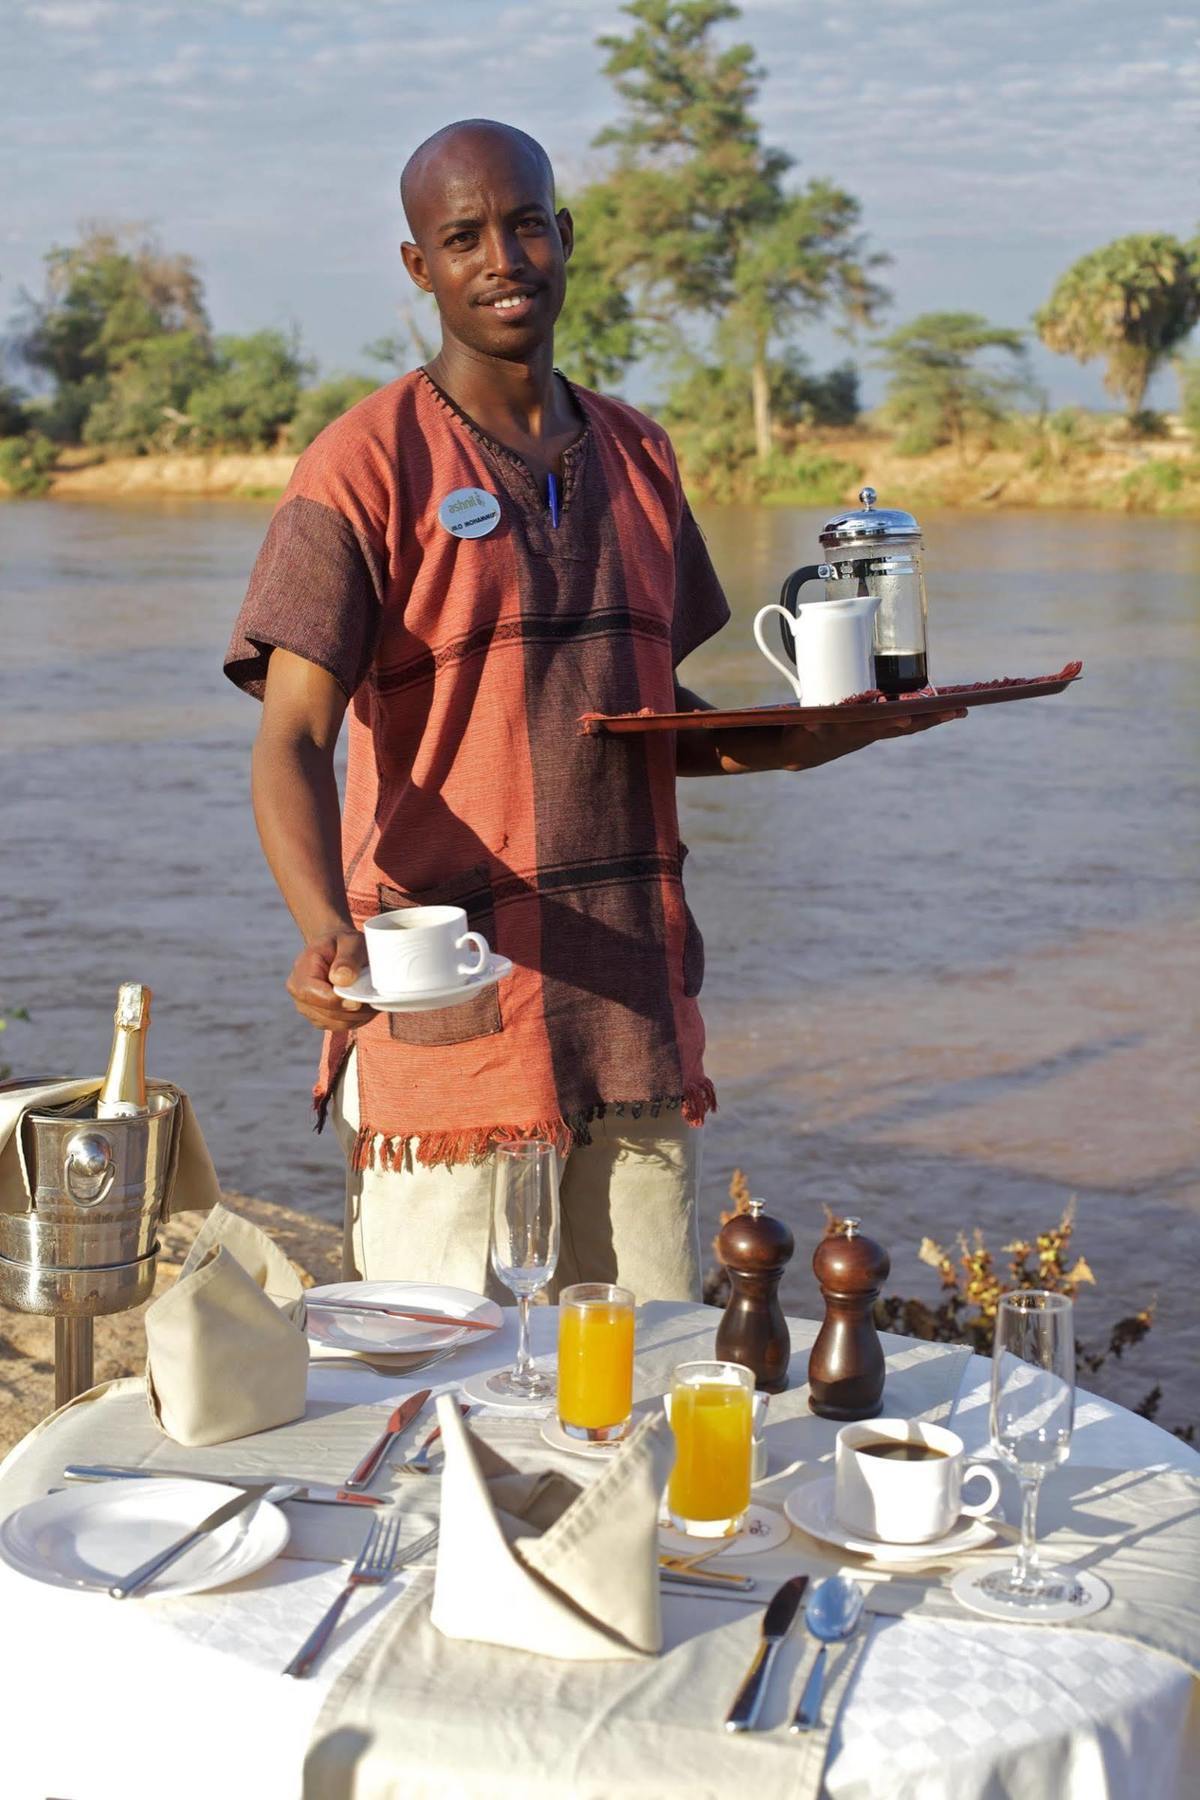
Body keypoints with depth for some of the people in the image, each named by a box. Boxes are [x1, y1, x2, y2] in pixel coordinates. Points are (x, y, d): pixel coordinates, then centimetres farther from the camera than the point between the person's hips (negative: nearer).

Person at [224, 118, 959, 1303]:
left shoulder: (635, 458, 13)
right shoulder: (367, 465, -5)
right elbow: (292, 741, -13)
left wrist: (801, 740, 1)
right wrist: (328, 932, -32)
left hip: (636, 1004, 5)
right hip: (448, 1009, -5)